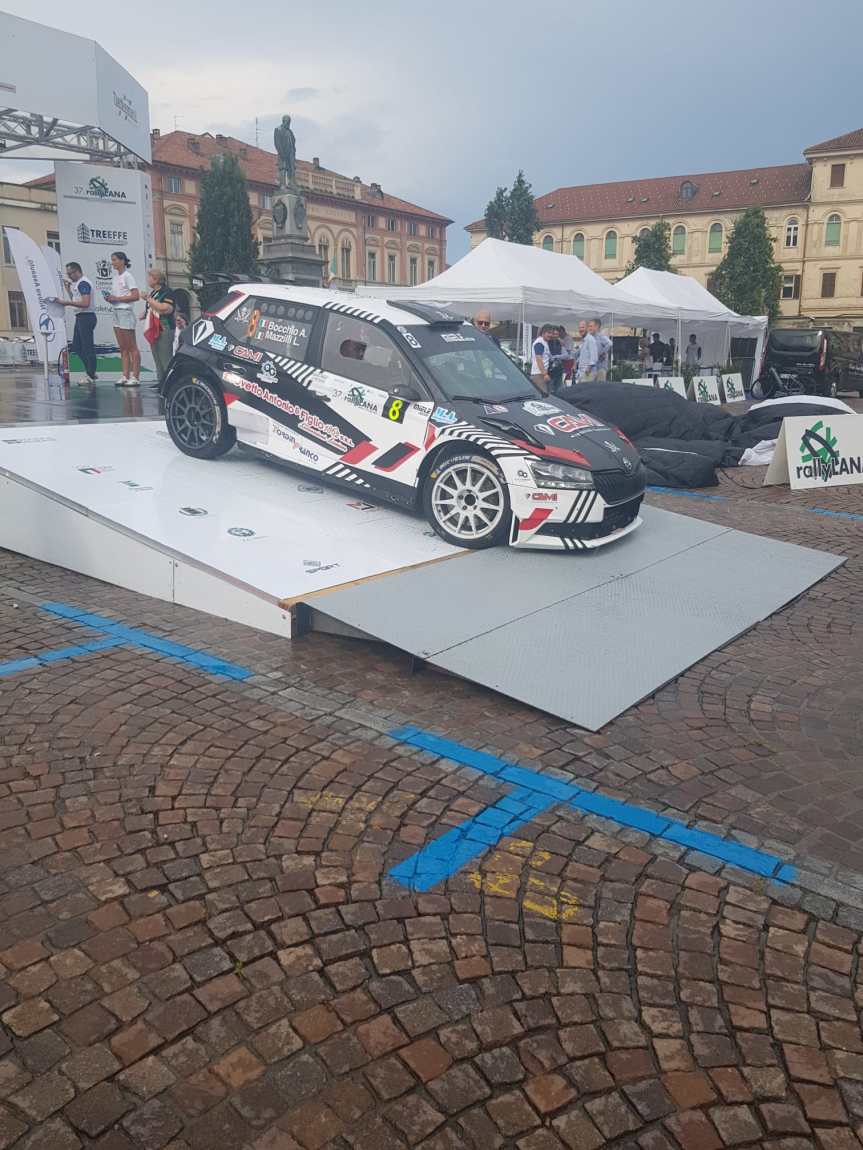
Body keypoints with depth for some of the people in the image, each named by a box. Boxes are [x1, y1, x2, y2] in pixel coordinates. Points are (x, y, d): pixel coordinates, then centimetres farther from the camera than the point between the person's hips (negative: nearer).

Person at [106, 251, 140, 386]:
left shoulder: (127, 276, -8)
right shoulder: (115, 276, 16)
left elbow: (136, 296, -17)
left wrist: (117, 298, -16)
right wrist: (110, 298, 2)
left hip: (125, 312, -9)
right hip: (116, 312, 9)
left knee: (132, 348, -6)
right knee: (122, 348, 8)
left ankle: (135, 377, -5)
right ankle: (125, 376, 10)